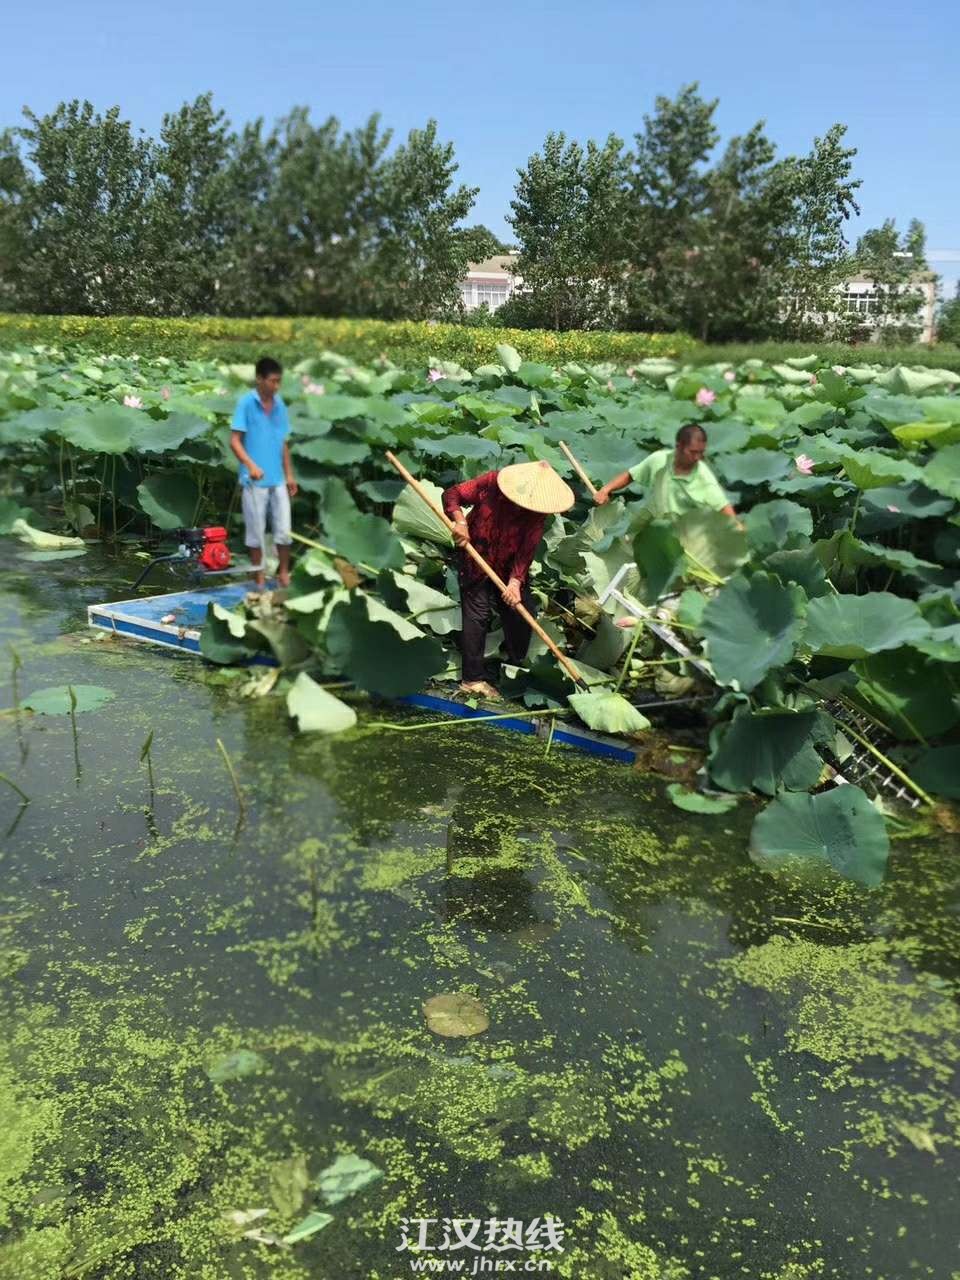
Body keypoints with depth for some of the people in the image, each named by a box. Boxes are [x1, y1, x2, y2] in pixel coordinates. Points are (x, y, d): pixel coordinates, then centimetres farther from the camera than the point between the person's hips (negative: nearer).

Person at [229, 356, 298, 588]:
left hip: (278, 480, 4)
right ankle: (259, 577, 16)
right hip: (254, 481, -4)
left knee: (284, 531, 6)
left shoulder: (280, 405, 8)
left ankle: (284, 573, 22)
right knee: (256, 532, 5)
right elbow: (234, 440, -10)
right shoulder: (246, 403, -8)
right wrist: (250, 465, -24)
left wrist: (289, 475, 14)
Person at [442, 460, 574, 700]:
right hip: (476, 561, -3)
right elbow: (452, 494, -14)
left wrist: (515, 581, -32)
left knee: (523, 611, 4)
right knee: (477, 614, -8)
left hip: (510, 568, 3)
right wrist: (460, 521, -31)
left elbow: (527, 551, -20)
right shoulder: (490, 483, -22)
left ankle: (517, 670, 24)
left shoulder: (538, 511, -17)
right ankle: (473, 679, -1)